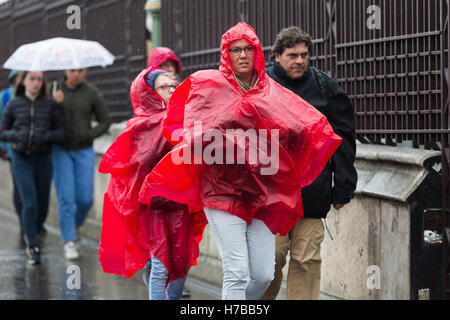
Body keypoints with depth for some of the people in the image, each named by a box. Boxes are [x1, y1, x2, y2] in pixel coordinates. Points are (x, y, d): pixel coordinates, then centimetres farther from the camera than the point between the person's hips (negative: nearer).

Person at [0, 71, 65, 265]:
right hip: (21, 160, -1)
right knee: (29, 203, -14)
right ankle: (33, 248, -1)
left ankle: (32, 232, 40)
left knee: (42, 207, 8)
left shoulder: (50, 105, 0)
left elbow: (61, 133, -1)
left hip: (43, 161, 1)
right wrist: (16, 135, -14)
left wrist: (45, 136, -19)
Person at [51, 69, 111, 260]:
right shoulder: (55, 89, -3)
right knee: (66, 197, -7)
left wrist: (88, 135, -14)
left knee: (85, 199, -1)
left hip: (84, 151, 1)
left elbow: (105, 122, 1)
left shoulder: (91, 93, -4)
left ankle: (74, 225, 29)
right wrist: (53, 103, -20)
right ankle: (69, 243, -2)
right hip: (60, 150, -1)